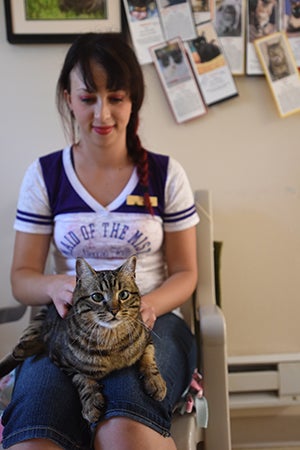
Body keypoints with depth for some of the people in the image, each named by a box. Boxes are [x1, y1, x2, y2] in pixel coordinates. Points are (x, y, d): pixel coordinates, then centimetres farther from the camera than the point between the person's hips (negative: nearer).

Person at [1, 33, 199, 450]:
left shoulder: (165, 174, 6)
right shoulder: (44, 175, 7)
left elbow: (185, 272, 8)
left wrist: (148, 305, -15)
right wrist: (55, 286, -18)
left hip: (150, 320, 1)